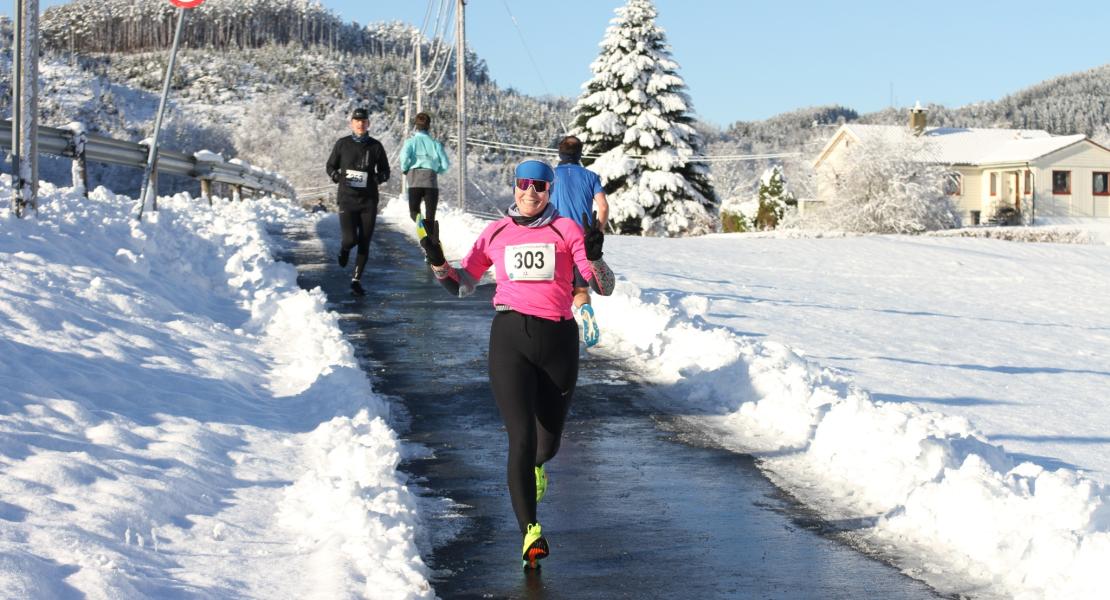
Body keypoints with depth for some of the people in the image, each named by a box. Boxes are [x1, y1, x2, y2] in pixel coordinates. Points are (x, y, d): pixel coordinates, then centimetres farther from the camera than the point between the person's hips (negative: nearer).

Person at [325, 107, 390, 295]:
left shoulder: (375, 146, 4)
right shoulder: (342, 144, 2)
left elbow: (385, 171, 11)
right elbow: (330, 166, 11)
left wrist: (377, 178, -12)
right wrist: (338, 177, -11)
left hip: (369, 201, 2)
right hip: (347, 198, -1)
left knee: (364, 243, 2)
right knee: (350, 239, -15)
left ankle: (356, 280, 17)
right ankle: (344, 249, 23)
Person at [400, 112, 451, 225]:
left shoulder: (411, 141, 5)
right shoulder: (435, 143, 9)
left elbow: (405, 155, -15)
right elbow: (445, 164, 4)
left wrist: (404, 169, 4)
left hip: (415, 181, -1)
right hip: (431, 181, 1)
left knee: (414, 211, 10)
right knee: (430, 216, 7)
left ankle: (418, 219, -24)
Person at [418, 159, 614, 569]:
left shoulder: (566, 229, 6)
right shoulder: (496, 233, 12)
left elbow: (604, 288, 0)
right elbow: (462, 286, 16)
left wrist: (594, 257, -20)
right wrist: (436, 260, -1)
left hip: (558, 339, 1)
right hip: (510, 338, 0)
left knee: (547, 443, 12)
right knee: (522, 438, -16)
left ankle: (533, 466, 50)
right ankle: (530, 532, -18)